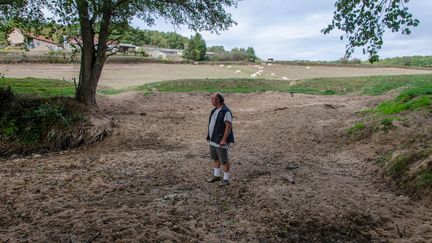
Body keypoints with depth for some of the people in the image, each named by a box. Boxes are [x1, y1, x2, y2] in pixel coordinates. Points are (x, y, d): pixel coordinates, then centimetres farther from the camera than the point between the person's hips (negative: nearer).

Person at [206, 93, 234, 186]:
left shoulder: (226, 111, -18)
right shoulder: (215, 110, 10)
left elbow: (229, 126, -23)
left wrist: (224, 140, -26)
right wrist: (210, 136, 18)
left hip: (221, 140, -9)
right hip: (213, 139, 9)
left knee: (224, 160, 0)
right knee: (215, 158, 18)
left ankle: (226, 179, 13)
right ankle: (216, 175, 32)